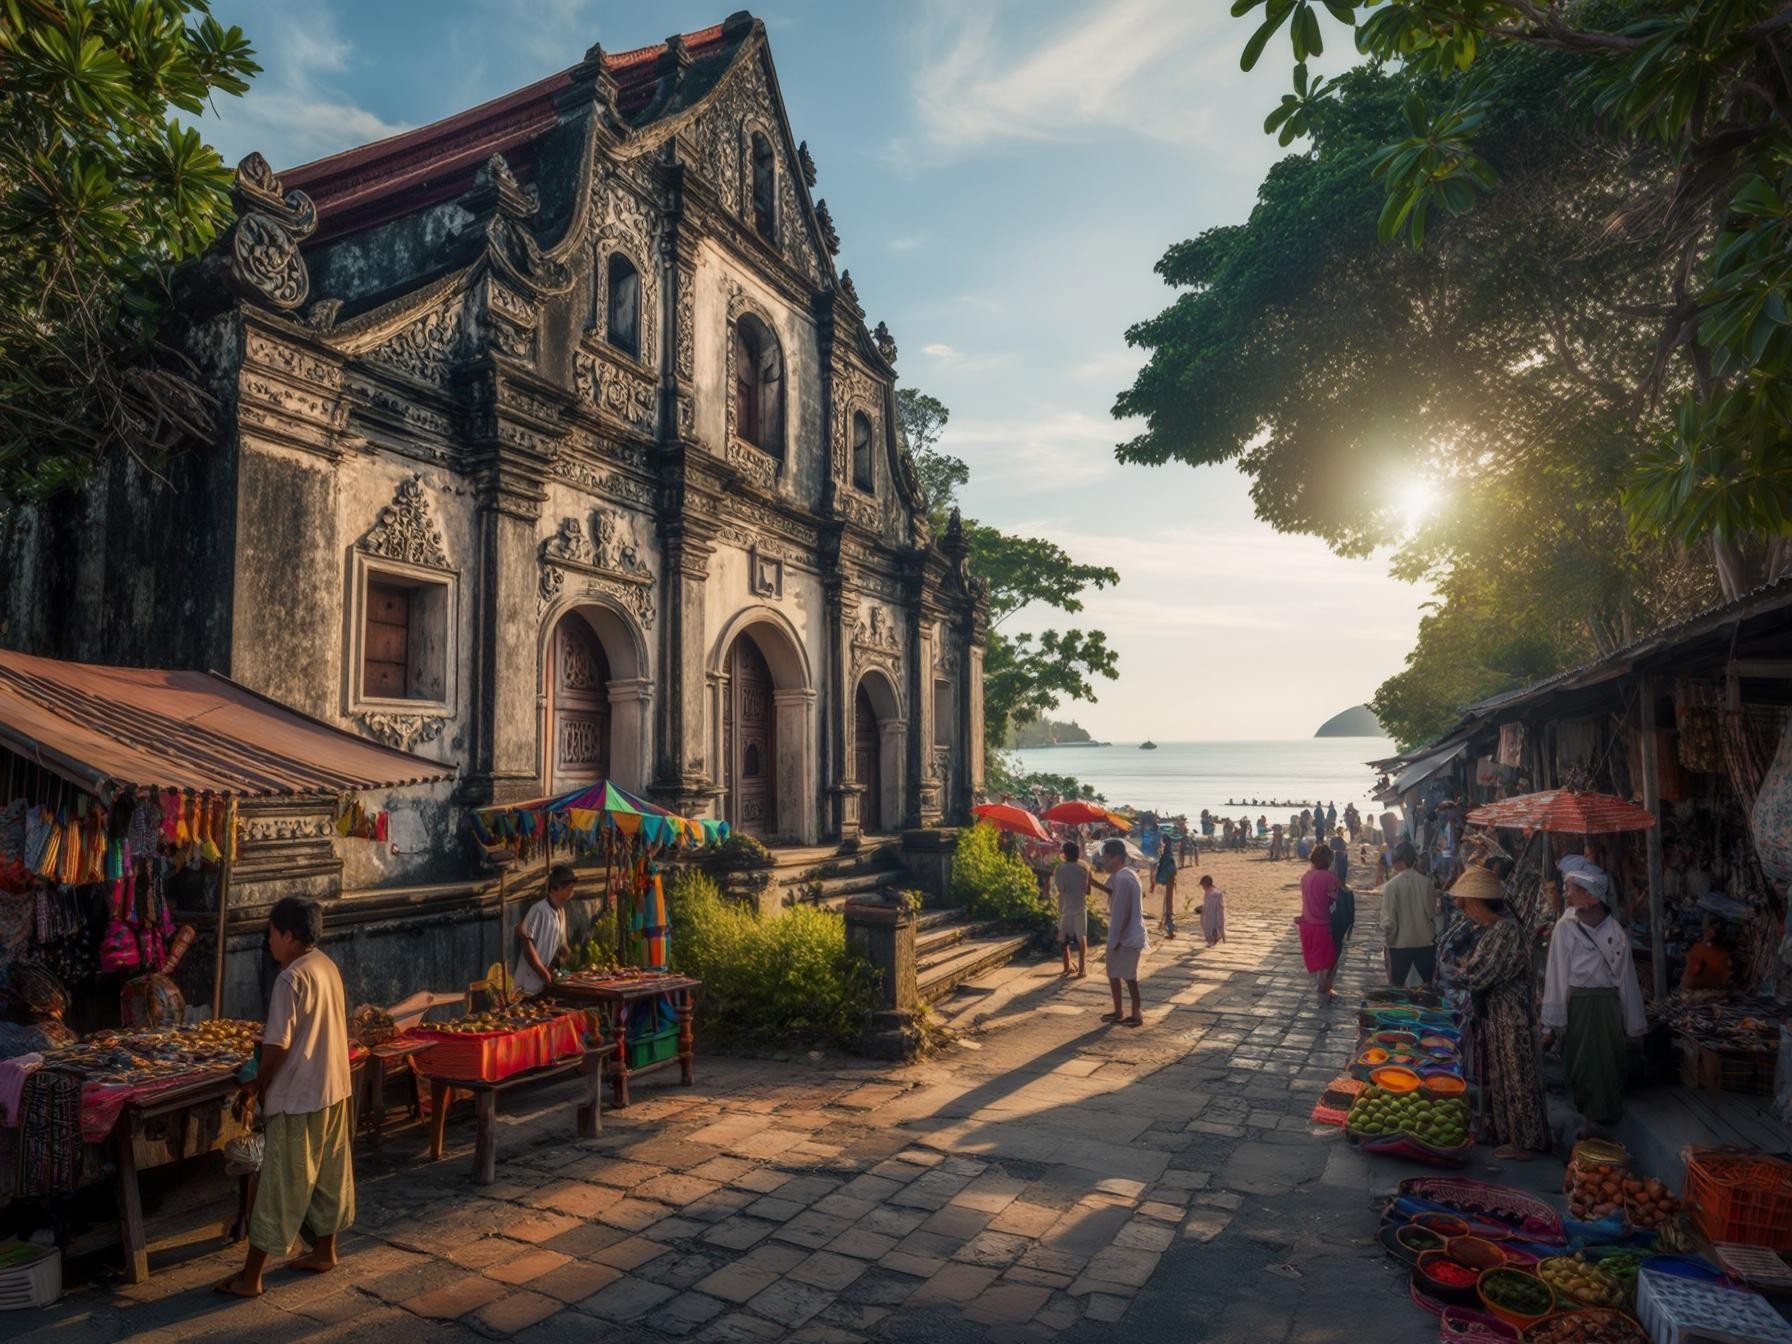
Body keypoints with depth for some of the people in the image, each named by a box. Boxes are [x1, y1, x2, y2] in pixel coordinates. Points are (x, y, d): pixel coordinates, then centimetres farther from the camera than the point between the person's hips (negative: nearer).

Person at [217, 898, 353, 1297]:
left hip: (299, 1098, -8)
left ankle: (250, 1276, 14)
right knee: (329, 1174, 18)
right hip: (334, 1089, 9)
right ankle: (324, 1251, 32)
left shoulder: (291, 979, -20)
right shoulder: (328, 967, 6)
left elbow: (277, 1045, -20)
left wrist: (257, 1084, -3)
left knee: (280, 1185, 2)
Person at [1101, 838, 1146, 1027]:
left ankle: (1136, 1015, 12)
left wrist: (1114, 939, -19)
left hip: (1127, 936, -10)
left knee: (1129, 976, 2)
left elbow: (1120, 912, -23)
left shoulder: (1122, 879, -22)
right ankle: (1118, 1012, 25)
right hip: (1126, 934, 10)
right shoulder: (1125, 875, 11)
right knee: (1113, 973, 16)